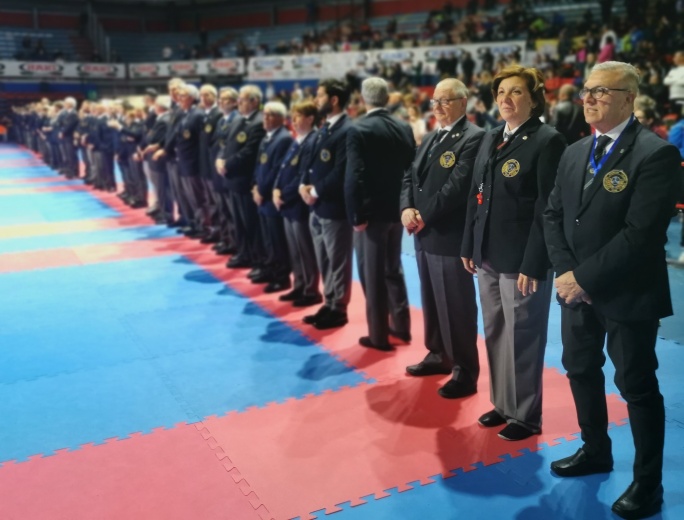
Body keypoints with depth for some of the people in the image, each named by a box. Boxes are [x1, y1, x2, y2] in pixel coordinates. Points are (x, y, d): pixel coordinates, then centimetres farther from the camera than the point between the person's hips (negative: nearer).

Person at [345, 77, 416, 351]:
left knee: (372, 274, 3)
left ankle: (379, 335, 10)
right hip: (397, 209, 6)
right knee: (393, 269, 19)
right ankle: (401, 326, 28)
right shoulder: (405, 128, 4)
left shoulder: (358, 130, -13)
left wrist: (356, 215, -14)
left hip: (371, 212, -6)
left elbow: (354, 176, -20)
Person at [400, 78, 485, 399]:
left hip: (451, 236, -9)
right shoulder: (430, 138, 17)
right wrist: (406, 209, -6)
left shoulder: (473, 138, -12)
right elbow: (410, 176, 12)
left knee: (456, 306, -1)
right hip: (425, 235, 9)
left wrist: (423, 215, -16)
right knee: (431, 301, 18)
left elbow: (457, 186, -21)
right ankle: (439, 355, 34)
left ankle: (466, 371, 11)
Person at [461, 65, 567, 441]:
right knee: (494, 335, 15)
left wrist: (533, 264, -18)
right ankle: (502, 404, 31)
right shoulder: (490, 139, 12)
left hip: (521, 259, -7)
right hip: (488, 256, 7)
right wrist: (469, 247, 10)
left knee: (522, 338, 4)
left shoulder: (547, 141, -10)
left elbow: (548, 208, -14)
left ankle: (526, 415, 20)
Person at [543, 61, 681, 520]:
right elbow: (553, 215, 7)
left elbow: (642, 232, -22)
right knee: (582, 371, 19)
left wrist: (587, 277, -19)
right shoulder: (575, 153, 9)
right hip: (578, 288, 7)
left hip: (626, 294, -7)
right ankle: (596, 450, 40)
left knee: (637, 386, 5)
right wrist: (567, 272, -8)